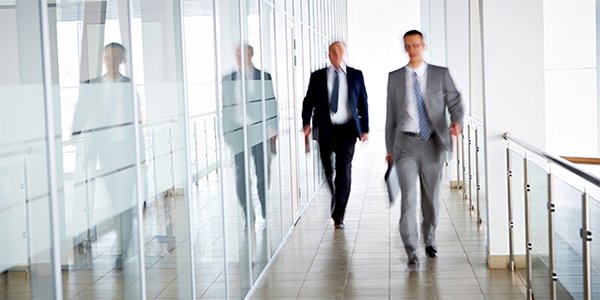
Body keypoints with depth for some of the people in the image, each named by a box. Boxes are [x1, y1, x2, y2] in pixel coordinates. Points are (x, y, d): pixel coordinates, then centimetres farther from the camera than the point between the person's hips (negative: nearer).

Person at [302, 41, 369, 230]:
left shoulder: (356, 75, 7)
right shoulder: (318, 76, 7)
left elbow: (363, 102, 7)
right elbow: (308, 101, 5)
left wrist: (365, 128, 3)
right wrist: (306, 123, -8)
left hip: (347, 129, -1)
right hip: (325, 129, 1)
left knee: (344, 172, -5)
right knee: (326, 171, 5)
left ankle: (338, 216, 2)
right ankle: (328, 205, 27)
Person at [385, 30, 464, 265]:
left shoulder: (441, 74, 3)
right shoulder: (395, 77, 7)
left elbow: (455, 103, 0)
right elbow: (391, 115, 11)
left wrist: (457, 122, -23)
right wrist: (389, 148, 12)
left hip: (432, 143, 1)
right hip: (406, 143, 0)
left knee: (431, 197, 11)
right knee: (408, 197, -12)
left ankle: (429, 240, 33)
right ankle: (411, 250, -9)